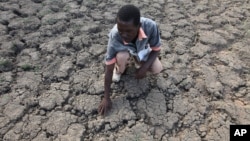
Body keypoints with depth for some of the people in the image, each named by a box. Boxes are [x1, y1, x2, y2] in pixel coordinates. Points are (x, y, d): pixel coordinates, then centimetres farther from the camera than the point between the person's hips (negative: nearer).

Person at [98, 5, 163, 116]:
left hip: (142, 49, 2)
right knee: (121, 56, -34)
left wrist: (144, 67, -31)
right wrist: (106, 98, -27)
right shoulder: (114, 35, -39)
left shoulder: (150, 26, -39)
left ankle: (138, 62, 15)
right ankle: (119, 70, 2)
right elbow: (109, 68, -31)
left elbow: (156, 49, -18)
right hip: (124, 50, -1)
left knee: (157, 69, -17)